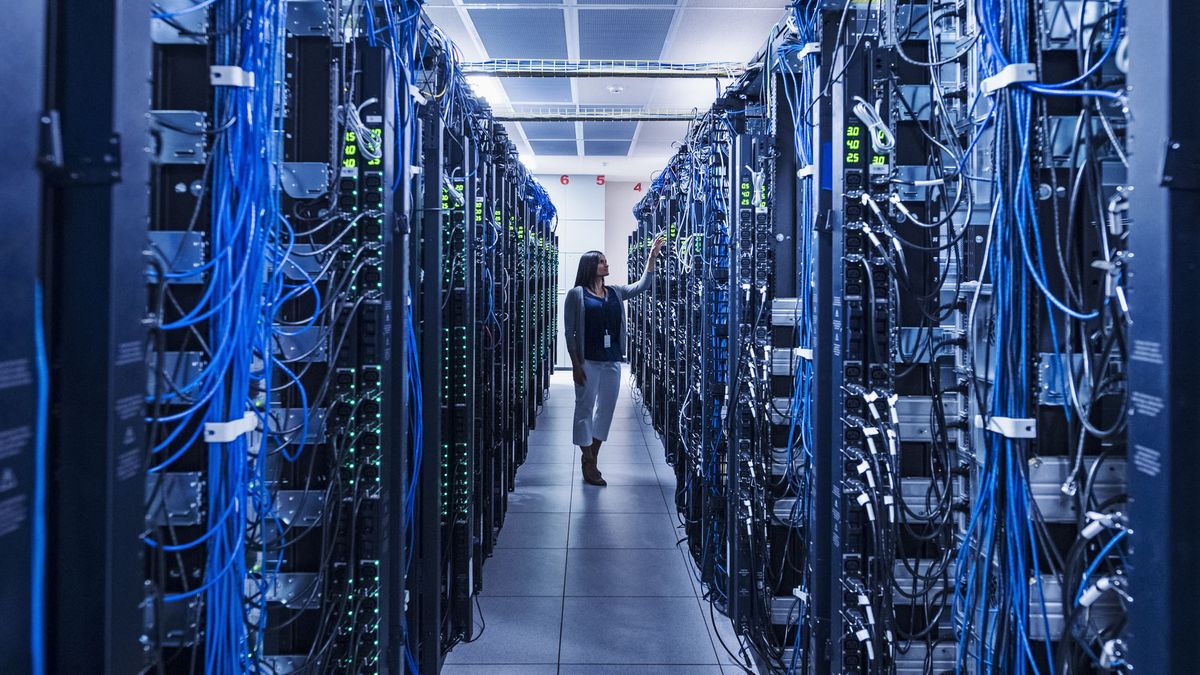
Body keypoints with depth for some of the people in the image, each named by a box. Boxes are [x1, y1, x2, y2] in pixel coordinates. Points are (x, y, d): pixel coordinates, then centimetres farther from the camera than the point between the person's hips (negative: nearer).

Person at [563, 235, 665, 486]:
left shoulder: (615, 292, 12)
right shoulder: (576, 294, -4)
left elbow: (643, 285, 8)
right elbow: (570, 331, -6)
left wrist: (652, 257, -1)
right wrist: (575, 364, -11)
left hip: (612, 361, 6)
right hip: (588, 361, -6)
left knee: (606, 408, 9)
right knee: (585, 408, -1)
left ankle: (592, 458, 20)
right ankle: (588, 463, 7)